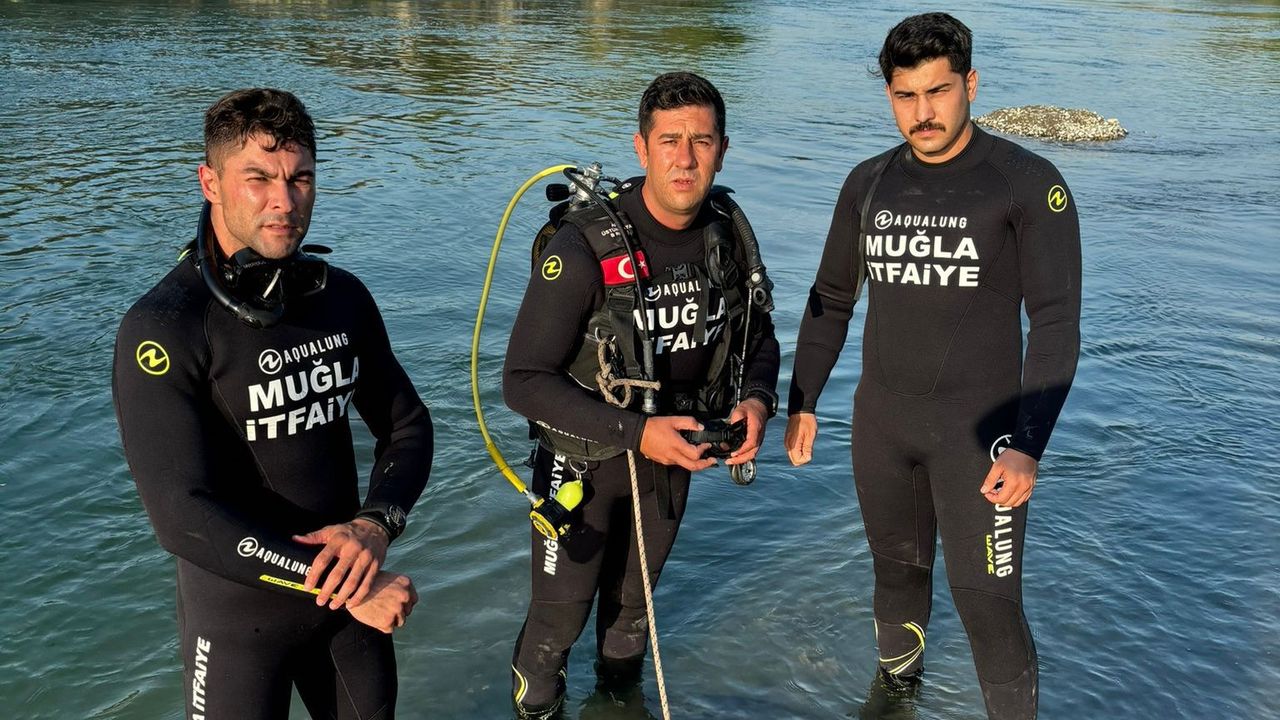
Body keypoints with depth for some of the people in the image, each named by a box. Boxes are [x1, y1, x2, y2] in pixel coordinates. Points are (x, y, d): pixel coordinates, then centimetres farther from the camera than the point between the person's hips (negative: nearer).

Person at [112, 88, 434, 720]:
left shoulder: (342, 296, -3)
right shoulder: (163, 328, -20)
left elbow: (408, 426, 4)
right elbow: (185, 518, -25)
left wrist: (376, 524, -15)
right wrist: (339, 583, -24)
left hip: (355, 593, 5)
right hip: (239, 610, -5)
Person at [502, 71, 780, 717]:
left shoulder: (729, 238, -11)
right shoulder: (584, 248, -28)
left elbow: (758, 335, 5)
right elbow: (524, 380, -27)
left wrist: (757, 400, -16)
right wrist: (635, 433, -33)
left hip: (671, 452, 5)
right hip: (585, 457, -4)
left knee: (633, 596, 27)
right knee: (560, 615, 11)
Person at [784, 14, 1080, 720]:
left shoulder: (1028, 183, -10)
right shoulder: (868, 184, 3)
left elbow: (1056, 323, -12)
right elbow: (830, 301, 14)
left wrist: (1028, 446, -19)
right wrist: (802, 402, 11)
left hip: (979, 425, -4)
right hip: (881, 422, 4)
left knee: (987, 602, -5)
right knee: (897, 570, 17)